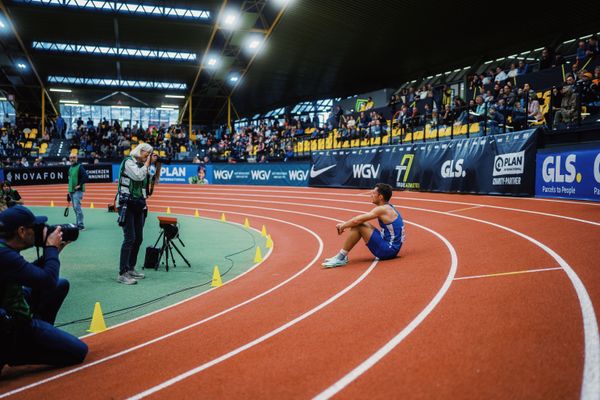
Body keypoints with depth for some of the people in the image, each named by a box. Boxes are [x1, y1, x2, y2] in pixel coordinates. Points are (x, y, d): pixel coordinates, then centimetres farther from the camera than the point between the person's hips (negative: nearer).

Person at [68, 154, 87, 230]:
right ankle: (78, 224, 19)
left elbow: (85, 176, -21)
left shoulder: (79, 167, -10)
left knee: (77, 207, -15)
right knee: (75, 208, 11)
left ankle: (80, 225, -13)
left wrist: (80, 185, -18)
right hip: (72, 190, 8)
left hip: (78, 191, -8)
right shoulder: (70, 168, 16)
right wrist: (70, 190, 20)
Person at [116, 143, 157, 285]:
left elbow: (152, 180, 19)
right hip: (127, 205, -8)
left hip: (139, 205, 8)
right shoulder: (128, 161, -7)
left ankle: (131, 269, 21)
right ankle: (122, 274, -12)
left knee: (138, 239, 9)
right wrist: (148, 163, -9)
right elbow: (138, 176, -21)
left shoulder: (141, 164, 14)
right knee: (130, 238, -14)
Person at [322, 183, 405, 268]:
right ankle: (341, 256, 8)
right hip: (392, 249, 9)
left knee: (358, 226, -14)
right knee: (362, 224, 11)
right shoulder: (388, 207, 12)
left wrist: (342, 226, -3)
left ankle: (340, 258, -8)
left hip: (389, 250, -9)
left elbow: (357, 220, -18)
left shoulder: (382, 209, -16)